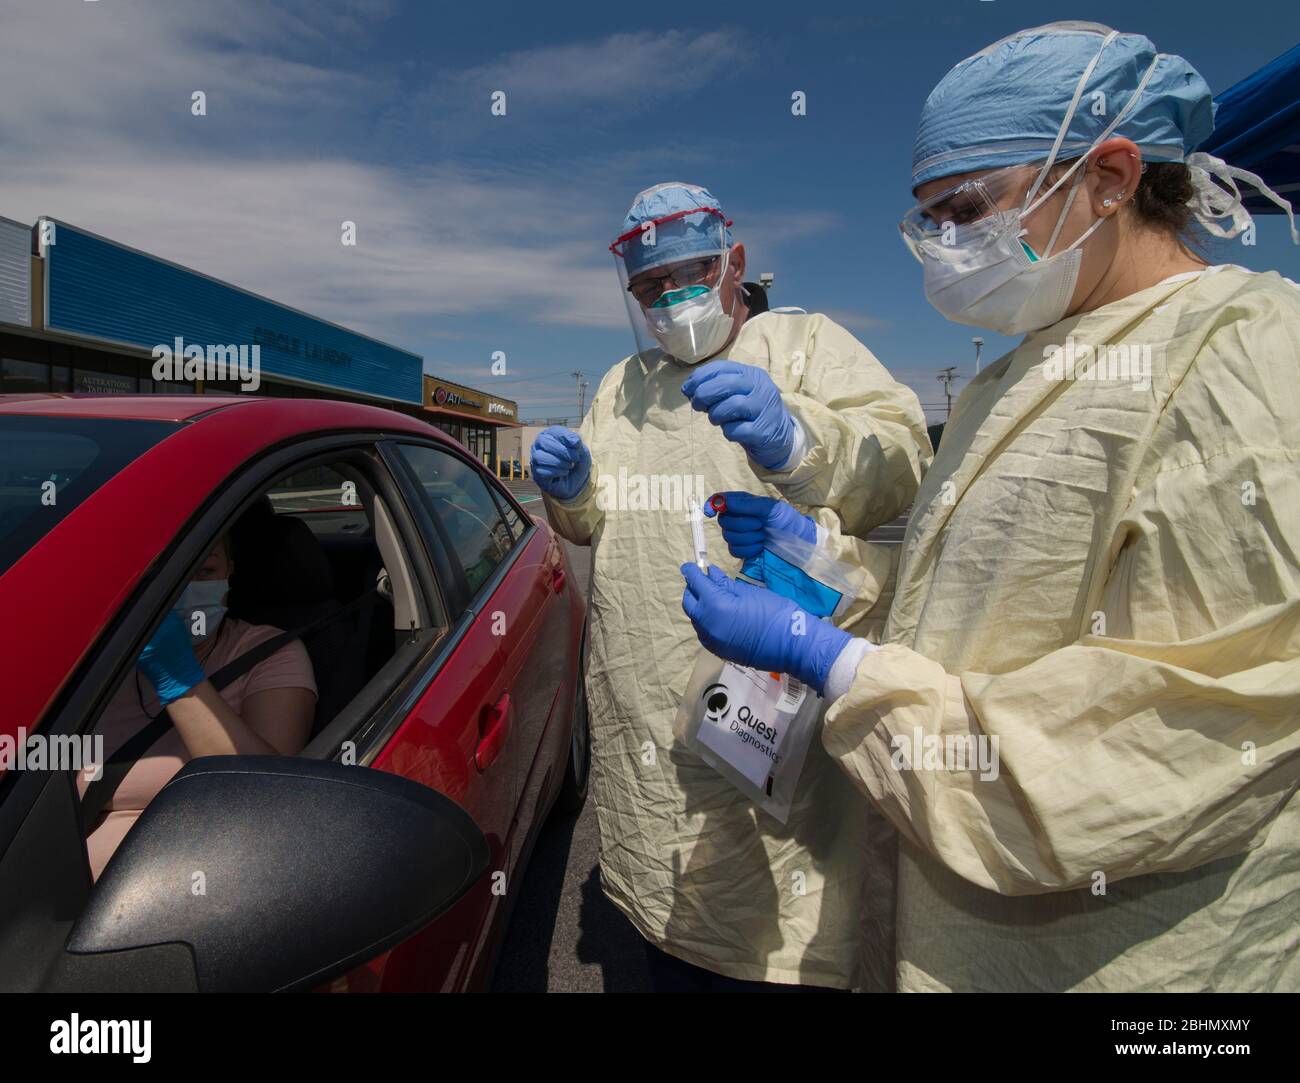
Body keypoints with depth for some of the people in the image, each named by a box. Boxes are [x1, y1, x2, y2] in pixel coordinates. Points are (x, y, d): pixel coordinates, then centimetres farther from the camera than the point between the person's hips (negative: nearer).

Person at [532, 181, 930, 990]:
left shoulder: (805, 343, -1)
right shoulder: (621, 386, 18)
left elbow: (899, 457, -19)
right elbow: (590, 524, 23)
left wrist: (795, 440, -39)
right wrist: (574, 491, 0)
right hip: (642, 723, 6)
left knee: (764, 955, 4)